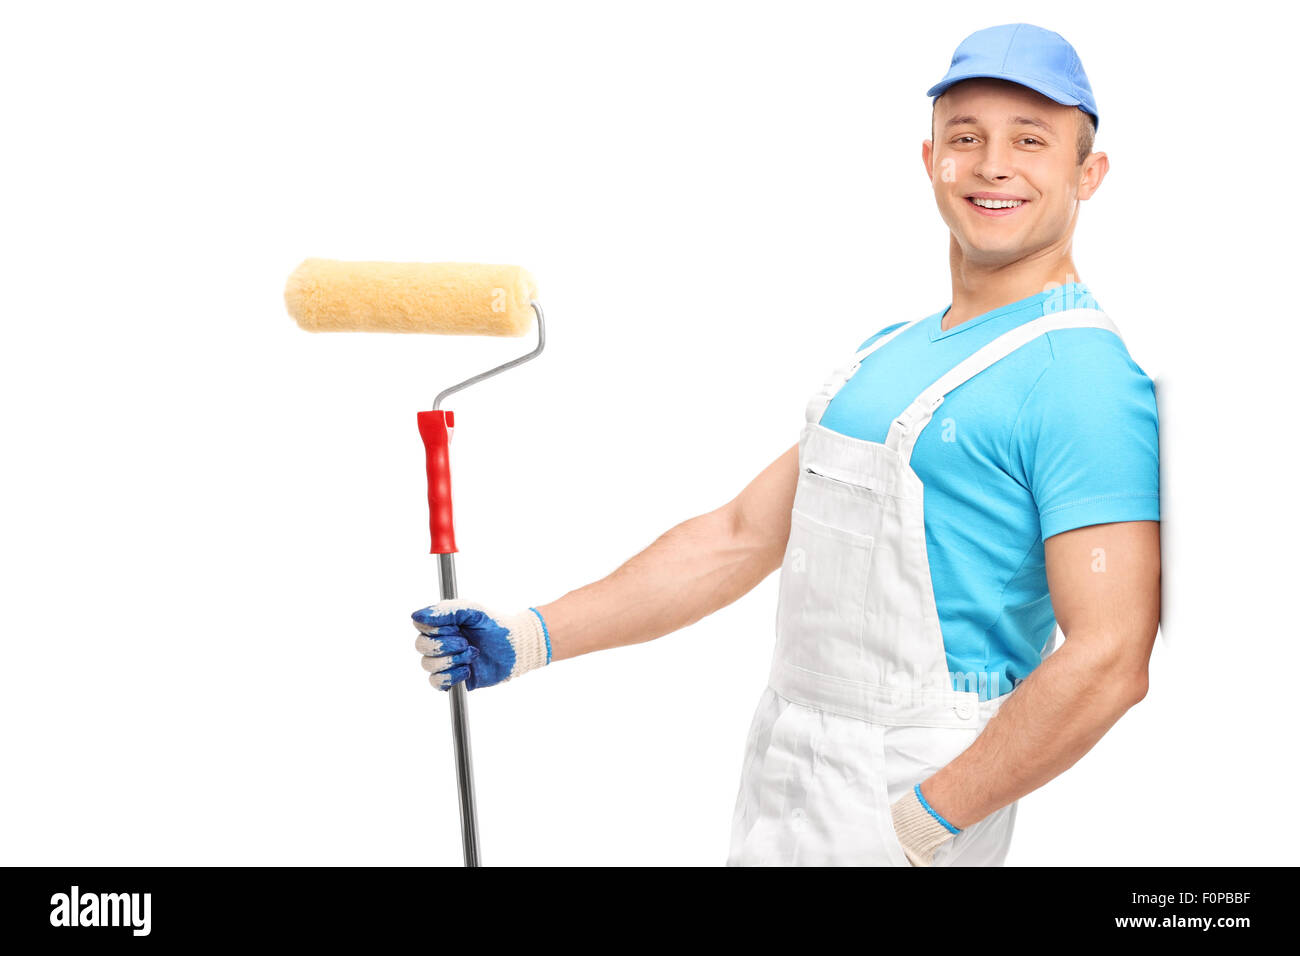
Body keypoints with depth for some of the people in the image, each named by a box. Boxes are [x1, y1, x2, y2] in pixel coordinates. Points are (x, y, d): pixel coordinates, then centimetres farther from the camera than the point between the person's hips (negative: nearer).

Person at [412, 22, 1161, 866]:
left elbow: (1107, 665, -21)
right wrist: (530, 638, 11)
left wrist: (923, 824, -18)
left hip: (896, 801, -8)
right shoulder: (892, 353, 14)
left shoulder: (1085, 382, -14)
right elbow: (741, 535, 17)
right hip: (785, 775, 8)